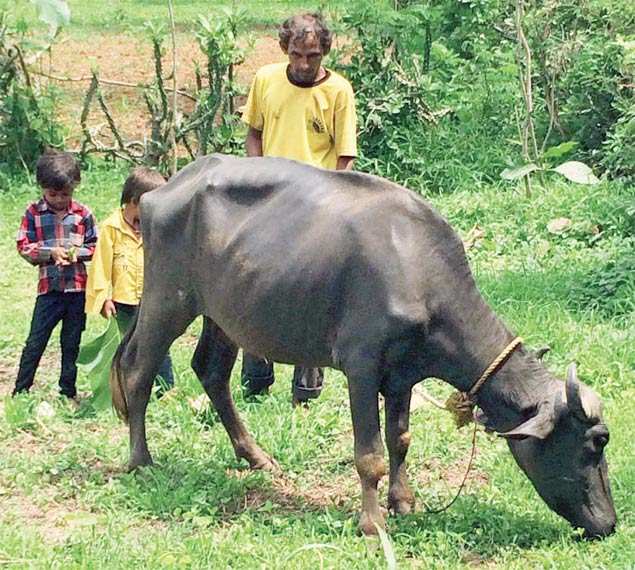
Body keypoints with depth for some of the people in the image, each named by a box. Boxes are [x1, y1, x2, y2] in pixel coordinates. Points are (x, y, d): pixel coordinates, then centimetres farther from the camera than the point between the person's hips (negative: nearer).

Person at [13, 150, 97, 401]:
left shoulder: (82, 213, 0)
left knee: (72, 343, 11)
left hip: (78, 287, 1)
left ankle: (68, 392, 21)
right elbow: (24, 247, -2)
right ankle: (20, 392, 7)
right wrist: (51, 252, -15)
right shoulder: (34, 213, -2)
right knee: (36, 341, 0)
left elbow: (95, 246, 6)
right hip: (49, 287, -1)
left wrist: (77, 252, -13)